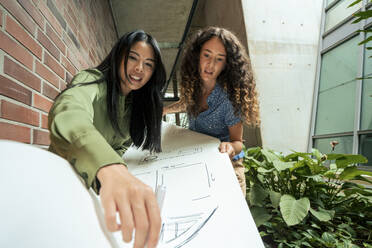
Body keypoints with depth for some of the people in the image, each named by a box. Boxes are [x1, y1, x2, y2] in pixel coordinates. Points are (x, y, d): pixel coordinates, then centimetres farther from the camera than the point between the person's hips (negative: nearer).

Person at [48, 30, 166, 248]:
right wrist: (110, 169, -53)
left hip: (96, 185, 6)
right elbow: (68, 114, -35)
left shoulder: (137, 104, 7)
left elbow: (121, 146, 6)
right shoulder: (93, 81, -14)